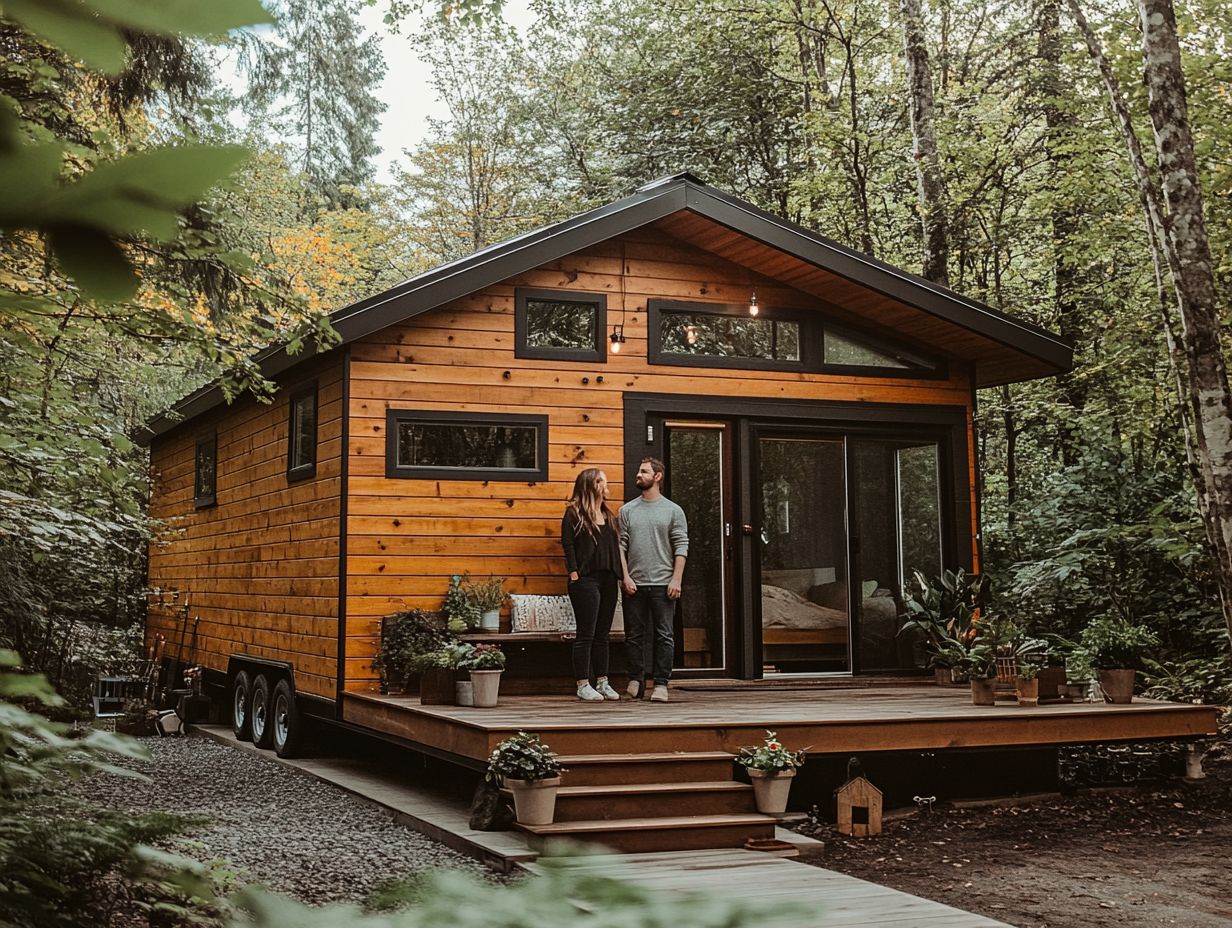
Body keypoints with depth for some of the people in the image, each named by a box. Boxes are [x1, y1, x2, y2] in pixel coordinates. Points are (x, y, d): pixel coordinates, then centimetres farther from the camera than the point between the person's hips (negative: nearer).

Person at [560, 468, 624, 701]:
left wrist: (622, 574, 8)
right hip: (586, 579, -7)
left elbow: (616, 546, 17)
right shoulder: (574, 513, -4)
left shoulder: (608, 515, 17)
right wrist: (574, 573, -15)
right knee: (586, 634, -4)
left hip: (608, 579, 7)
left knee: (602, 634, 11)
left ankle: (602, 682, 18)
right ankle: (583, 685, 2)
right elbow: (567, 544, -9)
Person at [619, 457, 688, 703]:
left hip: (663, 584, -2)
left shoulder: (673, 511, 5)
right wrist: (625, 577, -4)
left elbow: (681, 547, 0)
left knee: (664, 636, -2)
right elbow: (620, 546, 7)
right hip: (634, 585, 2)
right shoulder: (627, 510, 10)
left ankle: (661, 684, 3)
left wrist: (676, 580, -9)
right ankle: (635, 682, 15)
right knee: (634, 636, 6)